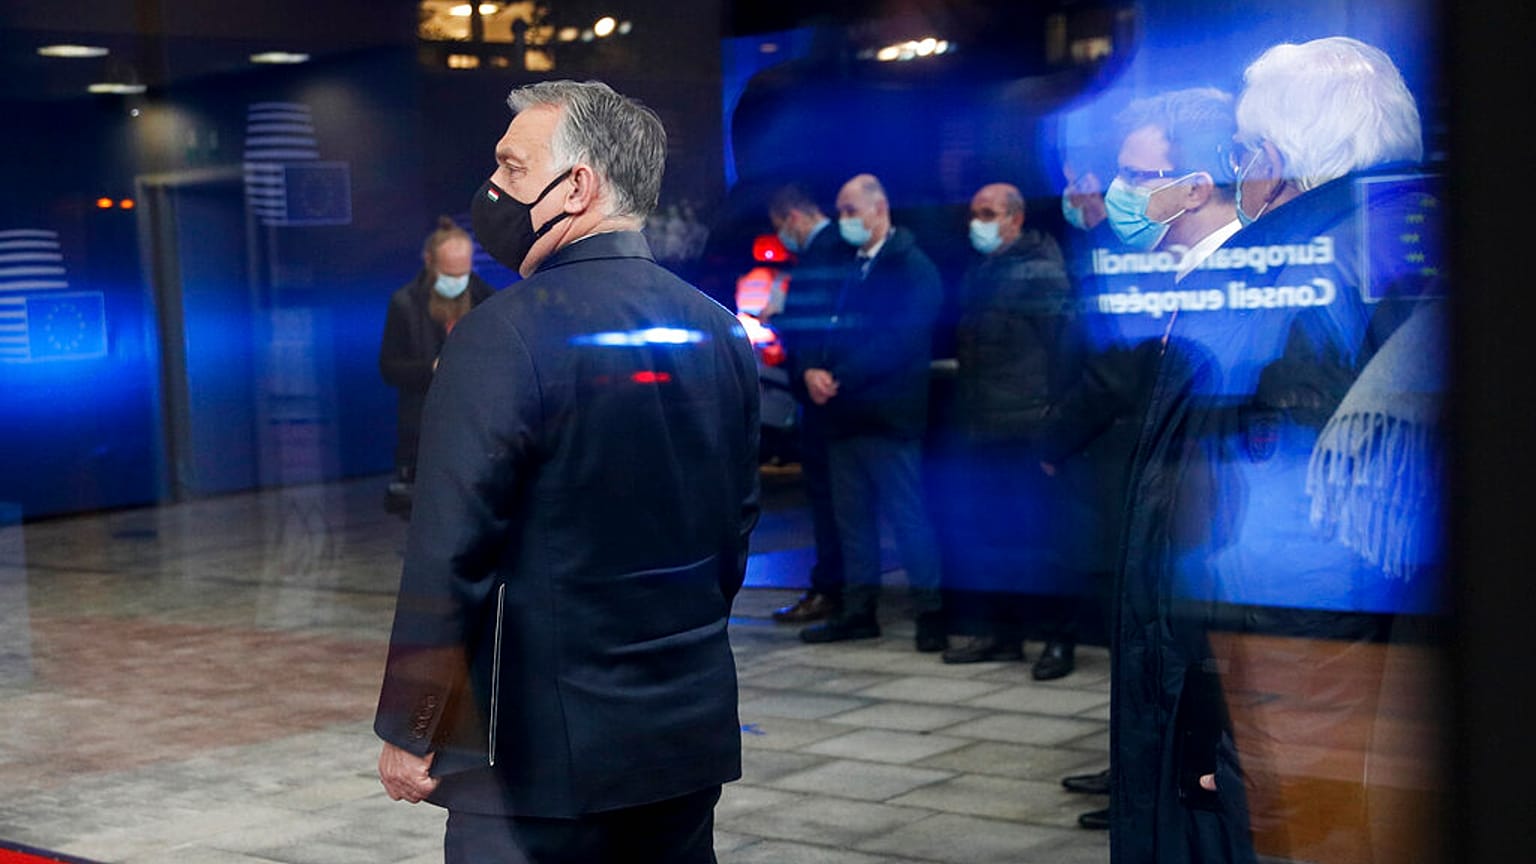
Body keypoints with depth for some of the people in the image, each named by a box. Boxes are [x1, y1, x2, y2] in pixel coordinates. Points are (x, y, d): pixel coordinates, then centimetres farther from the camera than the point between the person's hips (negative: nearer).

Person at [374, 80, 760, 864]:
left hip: (541, 745, -6)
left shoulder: (510, 334, -15)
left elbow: (449, 553, -16)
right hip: (690, 732, 7)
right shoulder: (718, 331, 5)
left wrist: (409, 730, -8)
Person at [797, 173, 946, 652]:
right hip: (844, 415, 8)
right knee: (851, 517, 12)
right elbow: (826, 328, 16)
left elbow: (899, 342, -18)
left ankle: (930, 613, 2)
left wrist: (839, 378, -19)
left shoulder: (913, 268, -7)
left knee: (909, 516, -4)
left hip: (890, 415, -8)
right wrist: (813, 369, -6)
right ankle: (857, 610, 20)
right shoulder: (847, 267, 18)